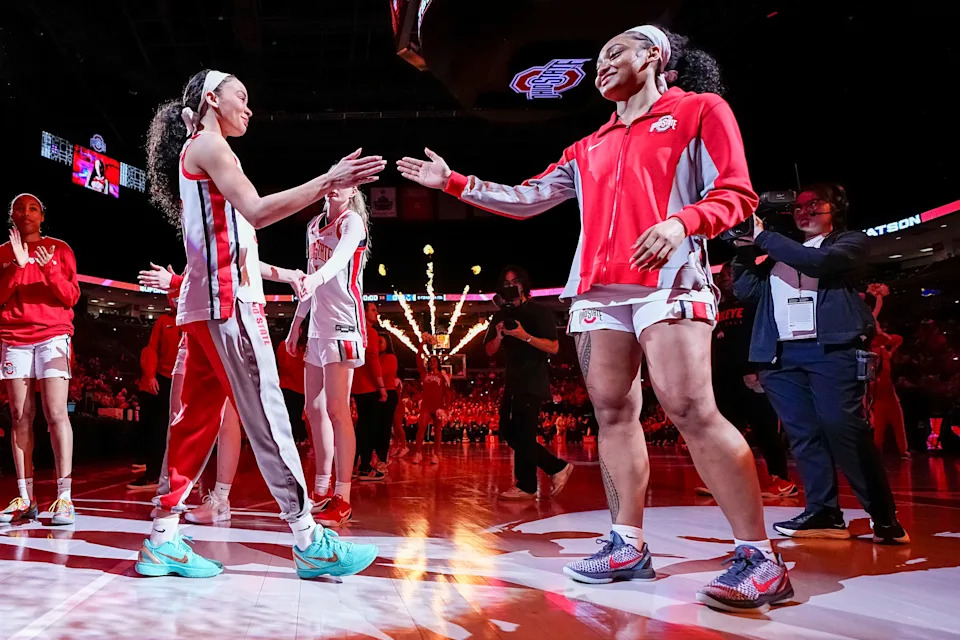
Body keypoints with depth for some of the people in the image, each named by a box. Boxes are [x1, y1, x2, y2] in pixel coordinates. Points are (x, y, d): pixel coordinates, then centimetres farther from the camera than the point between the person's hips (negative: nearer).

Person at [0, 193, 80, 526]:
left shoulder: (59, 249, 10)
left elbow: (71, 297, 3)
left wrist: (49, 269, -14)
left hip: (53, 336, -2)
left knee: (56, 413, -12)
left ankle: (64, 497, -16)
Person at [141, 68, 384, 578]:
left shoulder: (201, 151, 26)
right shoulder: (207, 143, -2)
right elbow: (257, 210, -18)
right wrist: (329, 181, -20)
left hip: (208, 303, 10)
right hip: (226, 300, -10)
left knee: (198, 417, 7)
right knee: (266, 416, -11)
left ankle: (164, 538, 9)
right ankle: (308, 541, -8)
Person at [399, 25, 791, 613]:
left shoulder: (699, 109, 10)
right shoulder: (588, 149, 25)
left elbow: (737, 194, 0)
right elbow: (527, 200, 26)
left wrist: (681, 221, -20)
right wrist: (454, 182, 23)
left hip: (666, 282, -6)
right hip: (597, 291, 7)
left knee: (691, 409, -18)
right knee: (613, 412, 1)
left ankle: (760, 558, -11)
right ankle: (629, 545, 8)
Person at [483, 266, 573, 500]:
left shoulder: (539, 312, -6)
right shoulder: (502, 316, 14)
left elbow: (553, 347, -14)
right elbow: (490, 351, 11)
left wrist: (525, 336, -24)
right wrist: (499, 335, -9)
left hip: (533, 383, -8)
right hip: (513, 382, 8)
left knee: (523, 434, -10)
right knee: (509, 432, 8)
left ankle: (526, 487, -1)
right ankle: (558, 467, 16)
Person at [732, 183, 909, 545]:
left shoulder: (850, 242, 11)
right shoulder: (777, 257, 24)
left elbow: (820, 262, -10)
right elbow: (744, 290, 17)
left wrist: (764, 237, -6)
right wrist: (745, 248, 5)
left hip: (831, 349, -5)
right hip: (781, 355, 5)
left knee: (843, 430, -12)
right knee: (803, 435, 0)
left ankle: (884, 516, -2)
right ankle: (824, 513, 3)